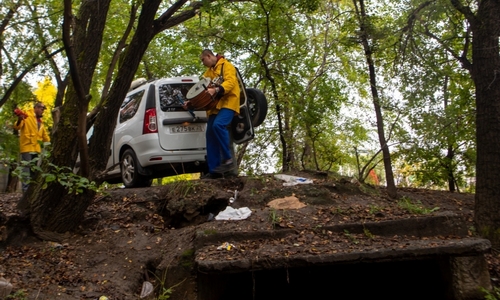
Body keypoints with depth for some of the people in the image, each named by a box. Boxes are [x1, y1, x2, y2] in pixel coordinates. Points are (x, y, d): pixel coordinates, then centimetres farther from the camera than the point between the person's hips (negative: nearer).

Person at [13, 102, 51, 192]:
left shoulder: (40, 121, 21)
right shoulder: (27, 116, -2)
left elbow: (44, 135, 28)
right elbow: (17, 127, -14)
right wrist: (19, 120, -34)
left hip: (36, 148, 8)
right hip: (27, 147, -8)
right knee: (27, 169, -11)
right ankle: (26, 190, -13)